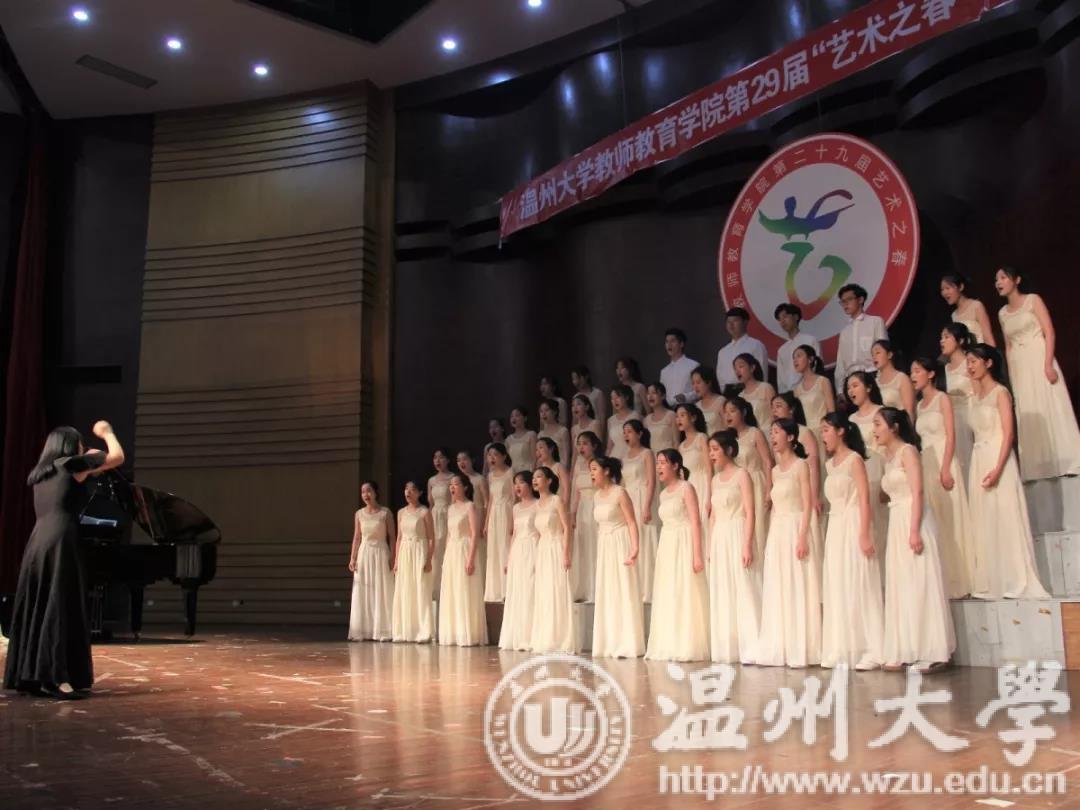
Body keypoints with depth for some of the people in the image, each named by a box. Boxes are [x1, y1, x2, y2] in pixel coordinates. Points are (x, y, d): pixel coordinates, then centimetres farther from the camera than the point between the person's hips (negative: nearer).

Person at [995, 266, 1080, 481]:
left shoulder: (1032, 300, -1)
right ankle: (1039, 468, 8)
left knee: (1050, 409, -7)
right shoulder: (1002, 313, 14)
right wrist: (1010, 375, 9)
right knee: (1028, 415, 4)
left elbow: (1050, 333, -8)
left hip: (1039, 360, -5)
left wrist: (1048, 364, -18)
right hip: (1019, 367, 5)